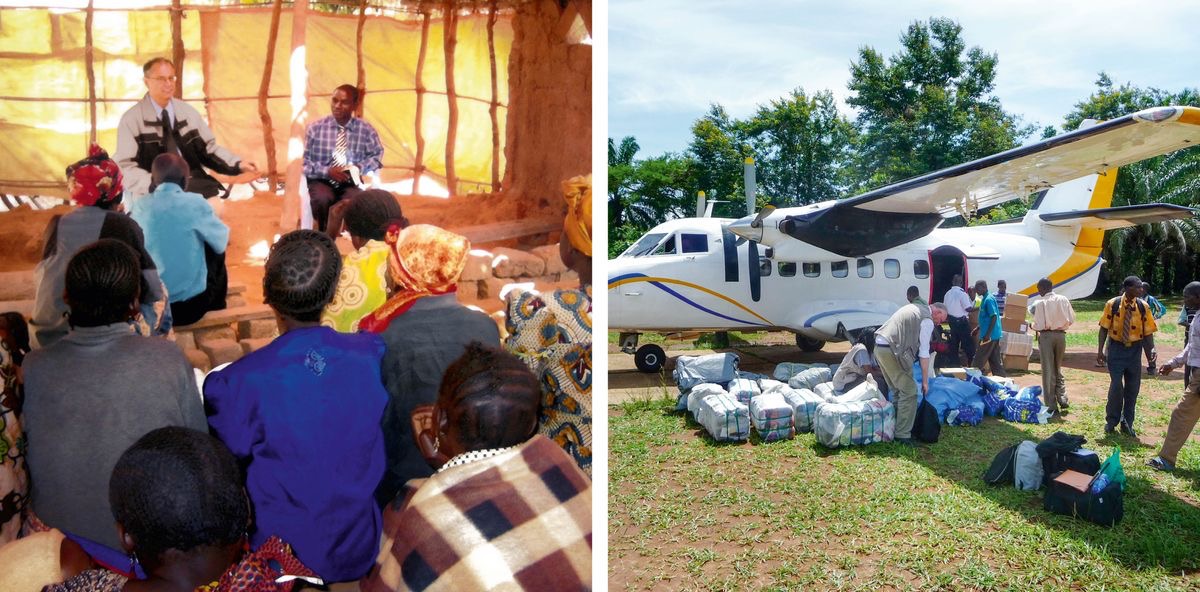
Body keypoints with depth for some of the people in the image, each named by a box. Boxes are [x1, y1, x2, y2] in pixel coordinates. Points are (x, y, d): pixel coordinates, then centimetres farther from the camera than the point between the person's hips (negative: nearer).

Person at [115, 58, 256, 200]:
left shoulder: (188, 112, 13)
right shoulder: (131, 119, 1)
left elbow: (209, 149, 16)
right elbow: (126, 167, -3)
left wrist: (238, 164, -3)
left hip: (195, 185, 3)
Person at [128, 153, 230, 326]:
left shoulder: (139, 207, -1)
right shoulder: (195, 203, -11)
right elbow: (222, 242, 3)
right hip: (192, 305, -3)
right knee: (216, 250, 20)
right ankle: (215, 308, 36)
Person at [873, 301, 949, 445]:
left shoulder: (915, 308, 21)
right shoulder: (927, 320, -5)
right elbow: (924, 353, -5)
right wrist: (925, 381, 1)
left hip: (879, 347, 9)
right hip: (892, 352, -9)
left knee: (897, 391, 17)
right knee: (909, 392, -4)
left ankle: (897, 427, 22)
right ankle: (903, 435, -3)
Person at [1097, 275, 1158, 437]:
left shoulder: (1143, 306, -3)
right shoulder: (1112, 304, -8)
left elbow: (1148, 331, 0)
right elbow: (1104, 328, -3)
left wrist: (1151, 350, -14)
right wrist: (1100, 350, -7)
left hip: (1135, 349, 3)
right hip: (1117, 348, -3)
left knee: (1133, 387, 8)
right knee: (1116, 385, -7)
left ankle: (1127, 423, 22)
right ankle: (1111, 421, 12)